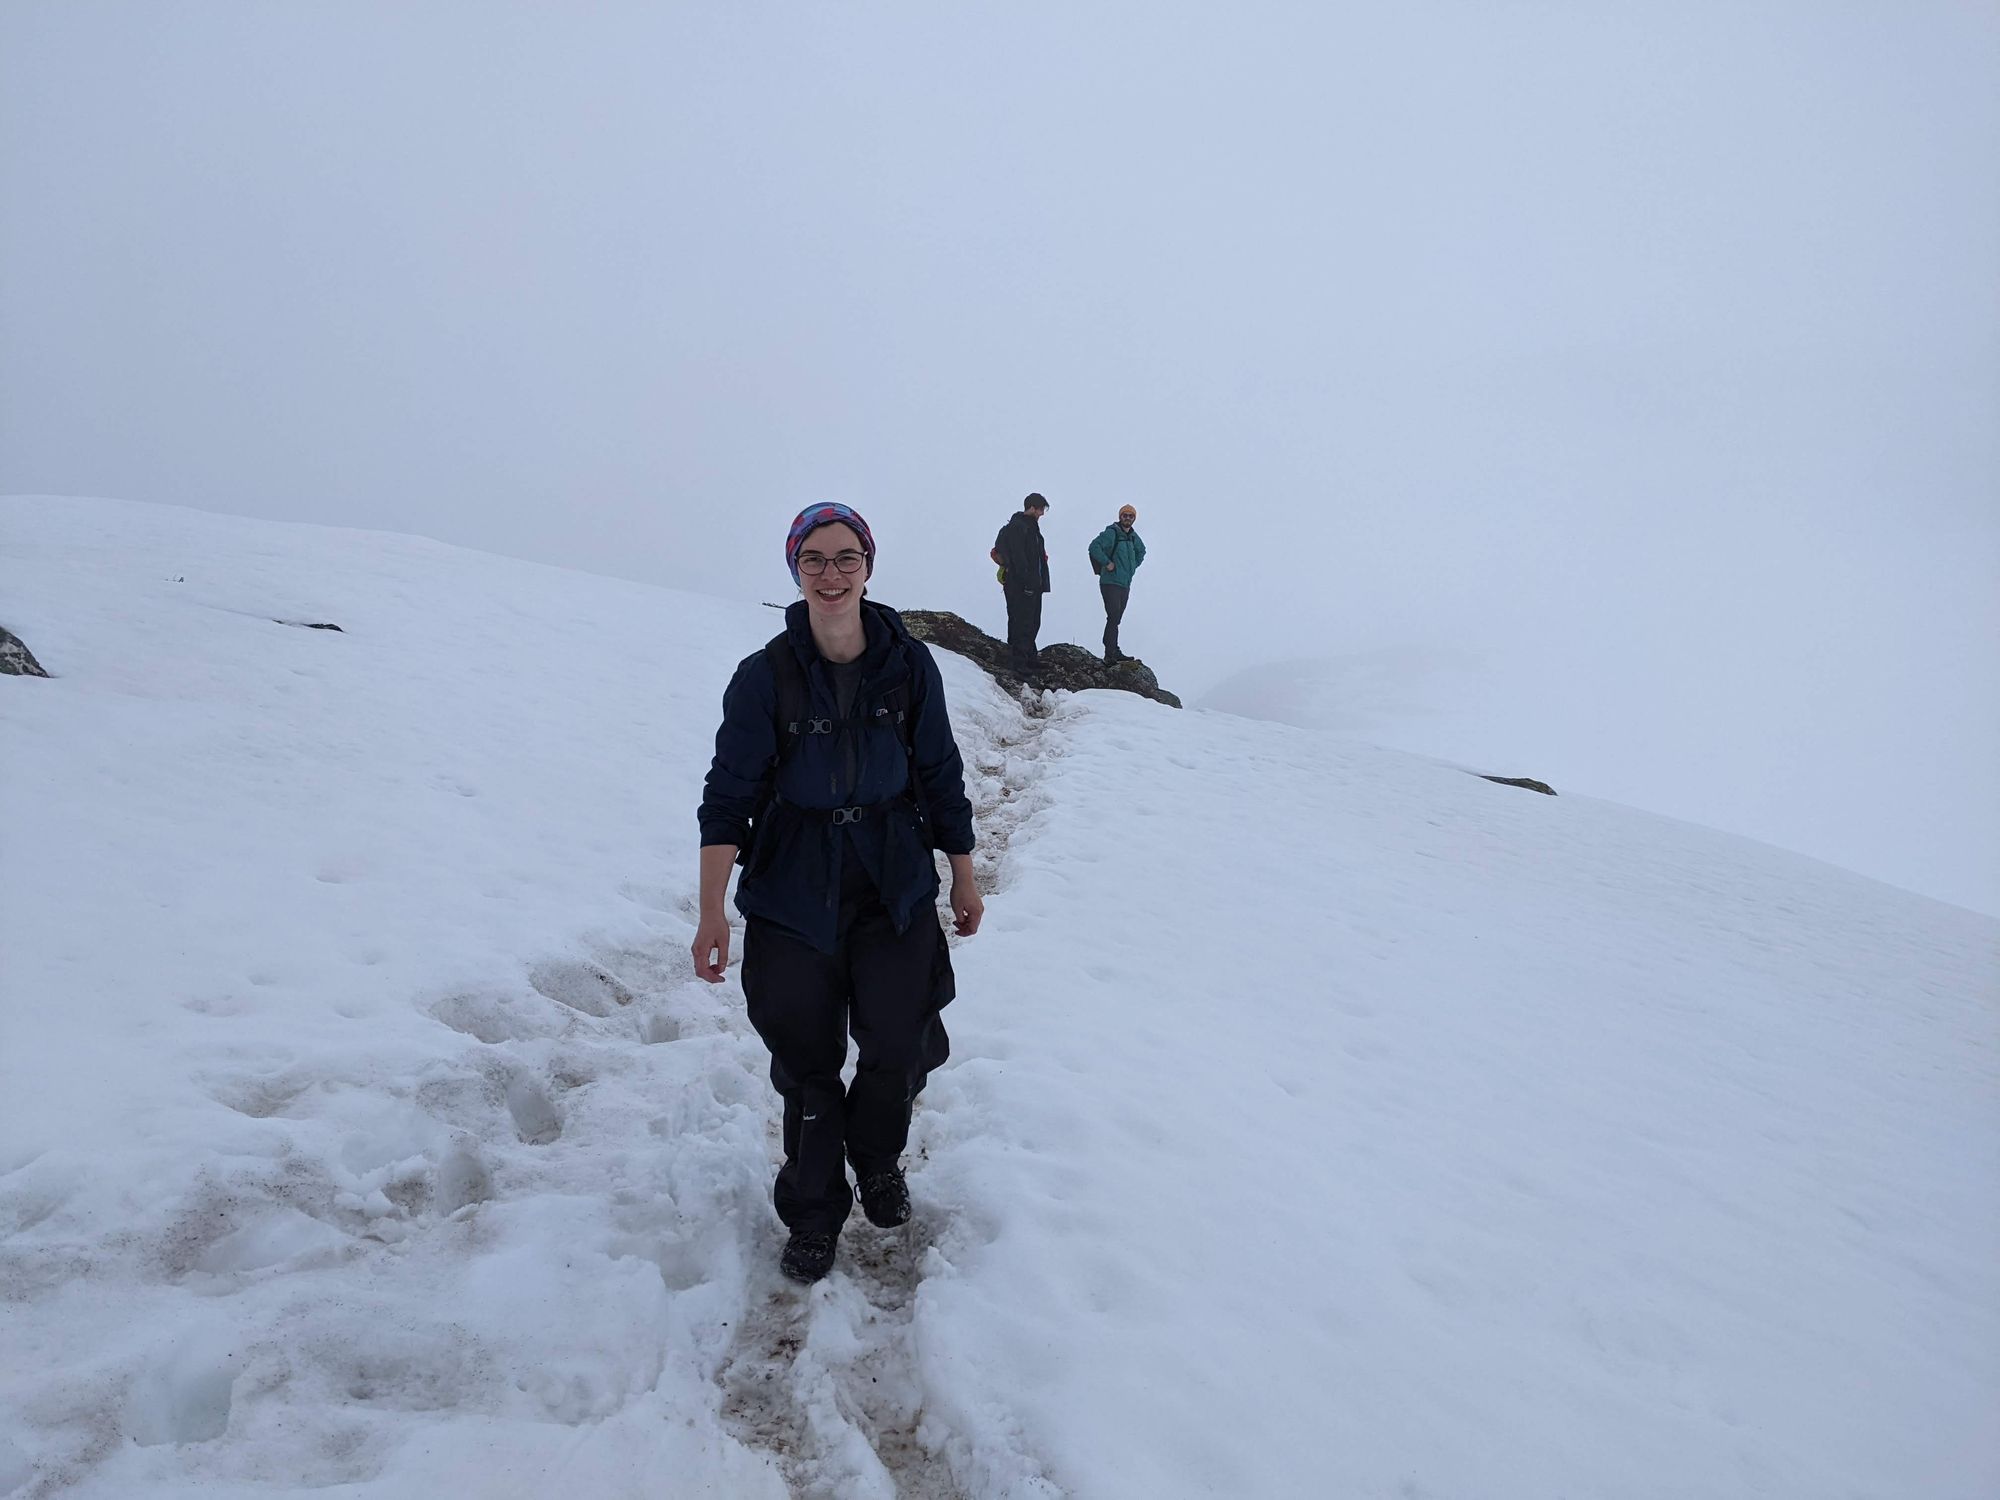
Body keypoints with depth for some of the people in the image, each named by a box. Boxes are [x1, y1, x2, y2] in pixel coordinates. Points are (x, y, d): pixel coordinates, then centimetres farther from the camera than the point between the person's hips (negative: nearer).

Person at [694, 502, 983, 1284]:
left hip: (894, 883, 1)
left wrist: (965, 880, 9)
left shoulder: (908, 664, -5)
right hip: (794, 889, -1)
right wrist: (712, 913, -12)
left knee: (900, 1045, -4)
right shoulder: (766, 675, -10)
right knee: (805, 1058, 6)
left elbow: (941, 775, 4)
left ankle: (877, 1158, 29)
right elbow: (729, 794, -8)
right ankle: (812, 1214, 28)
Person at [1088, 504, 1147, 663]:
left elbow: (1141, 552, 34)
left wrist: (1133, 566, 21)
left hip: (1125, 584, 8)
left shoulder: (1133, 536, 14)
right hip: (1110, 583, -8)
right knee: (1113, 617, -15)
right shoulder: (1111, 532, -11)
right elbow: (1094, 547, -23)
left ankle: (1113, 653, 14)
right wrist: (1107, 563, -20)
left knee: (1116, 619, 10)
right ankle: (1111, 653, -15)